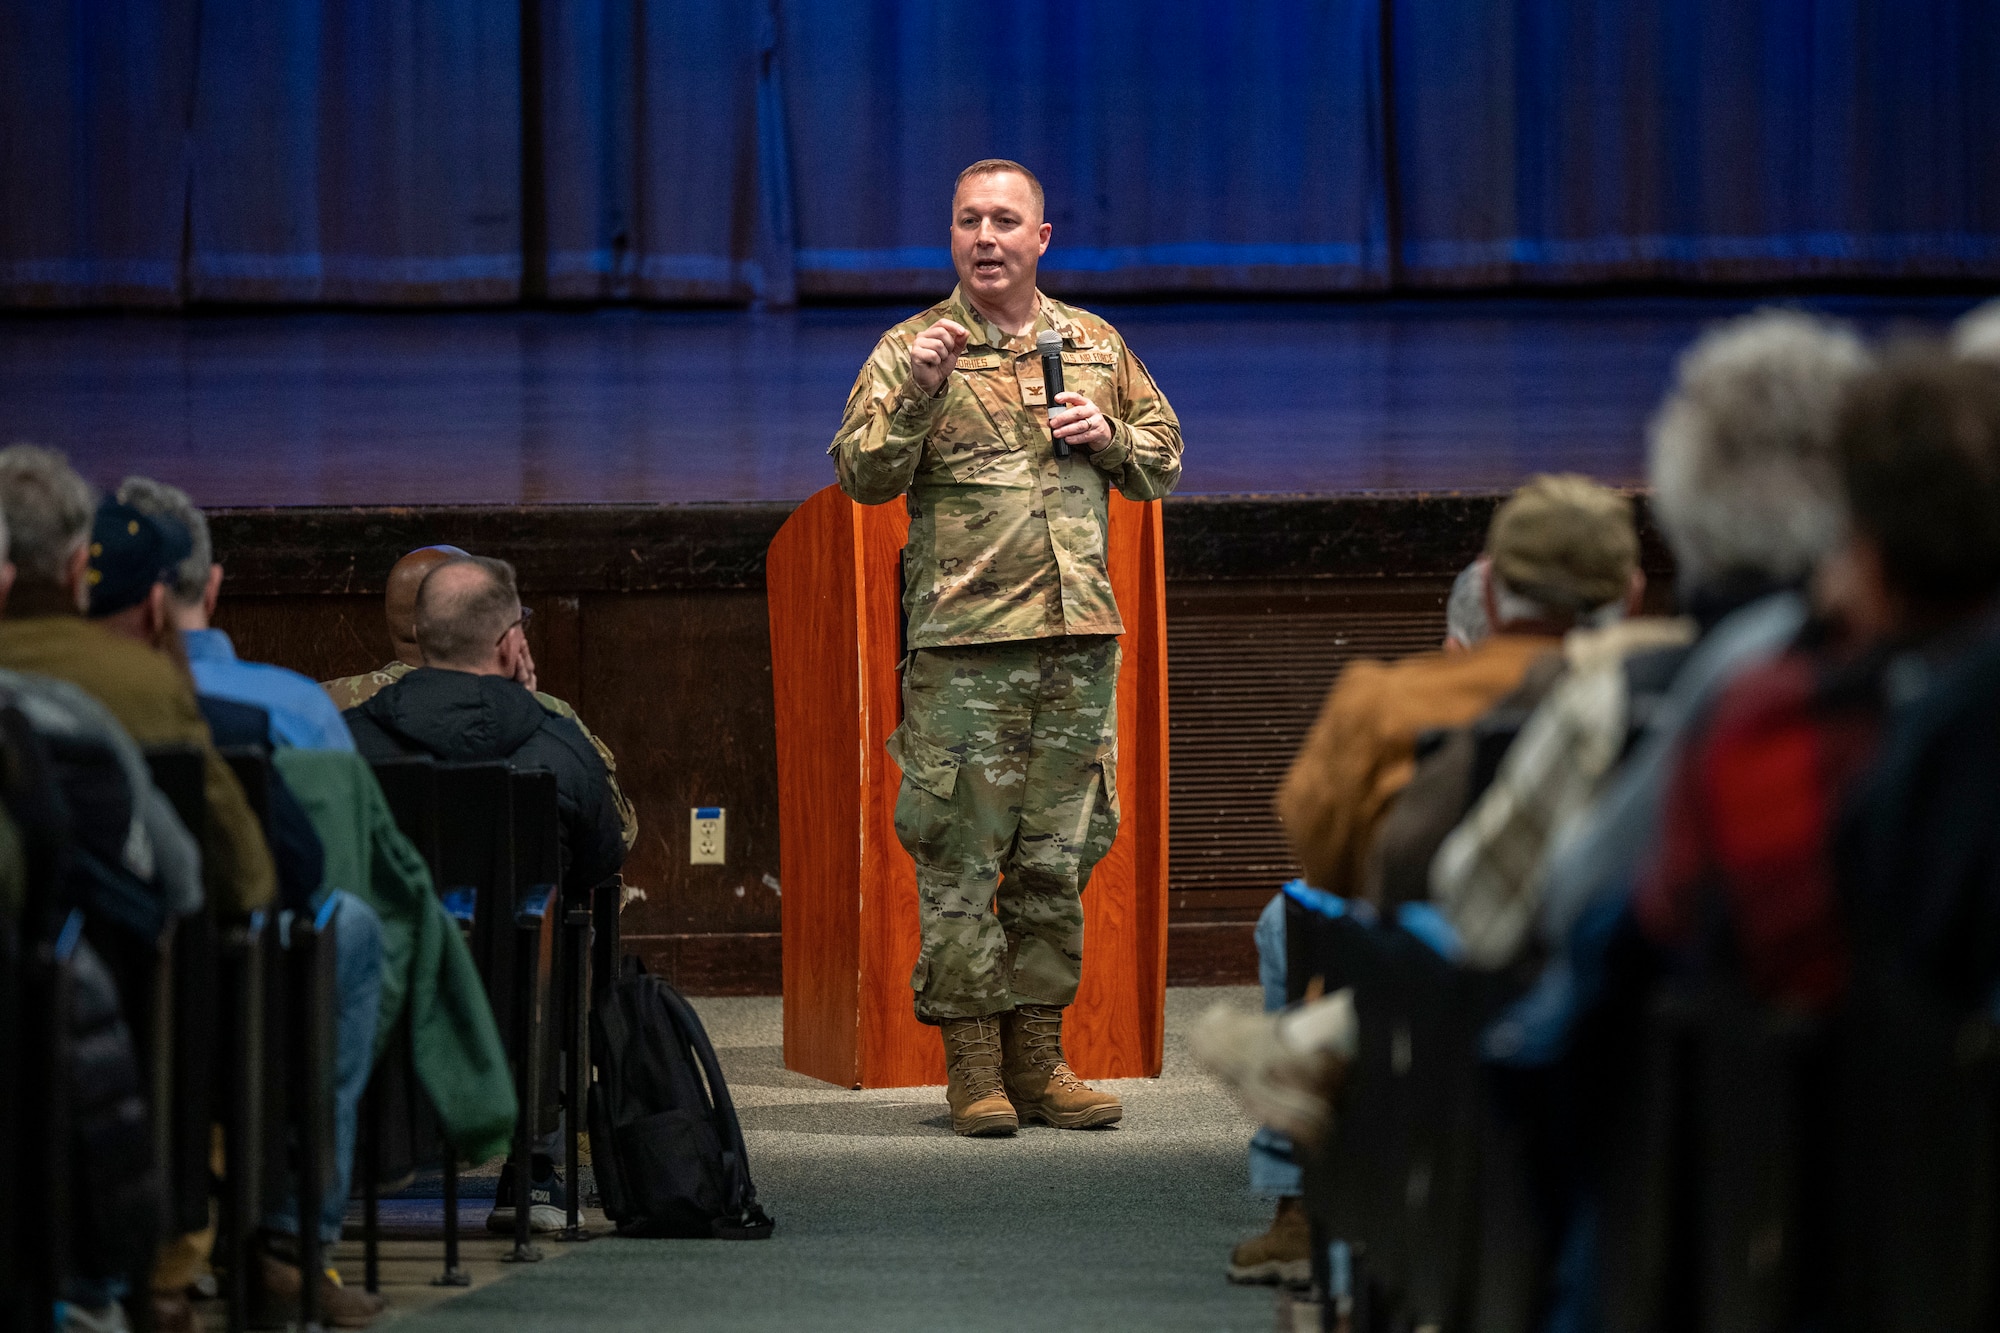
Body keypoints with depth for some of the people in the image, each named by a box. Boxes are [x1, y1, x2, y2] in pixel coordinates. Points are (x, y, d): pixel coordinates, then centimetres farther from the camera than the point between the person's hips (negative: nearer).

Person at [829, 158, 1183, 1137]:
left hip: (1080, 638, 4)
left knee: (1058, 855, 7)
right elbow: (862, 476, -7)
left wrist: (1108, 436, 1)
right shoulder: (912, 350, 2)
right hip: (963, 642, -4)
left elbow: (1164, 462, 22)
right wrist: (917, 393, -21)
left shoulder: (1094, 346, 14)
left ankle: (1037, 1056, 13)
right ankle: (972, 1064, 0)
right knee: (961, 856, -5)